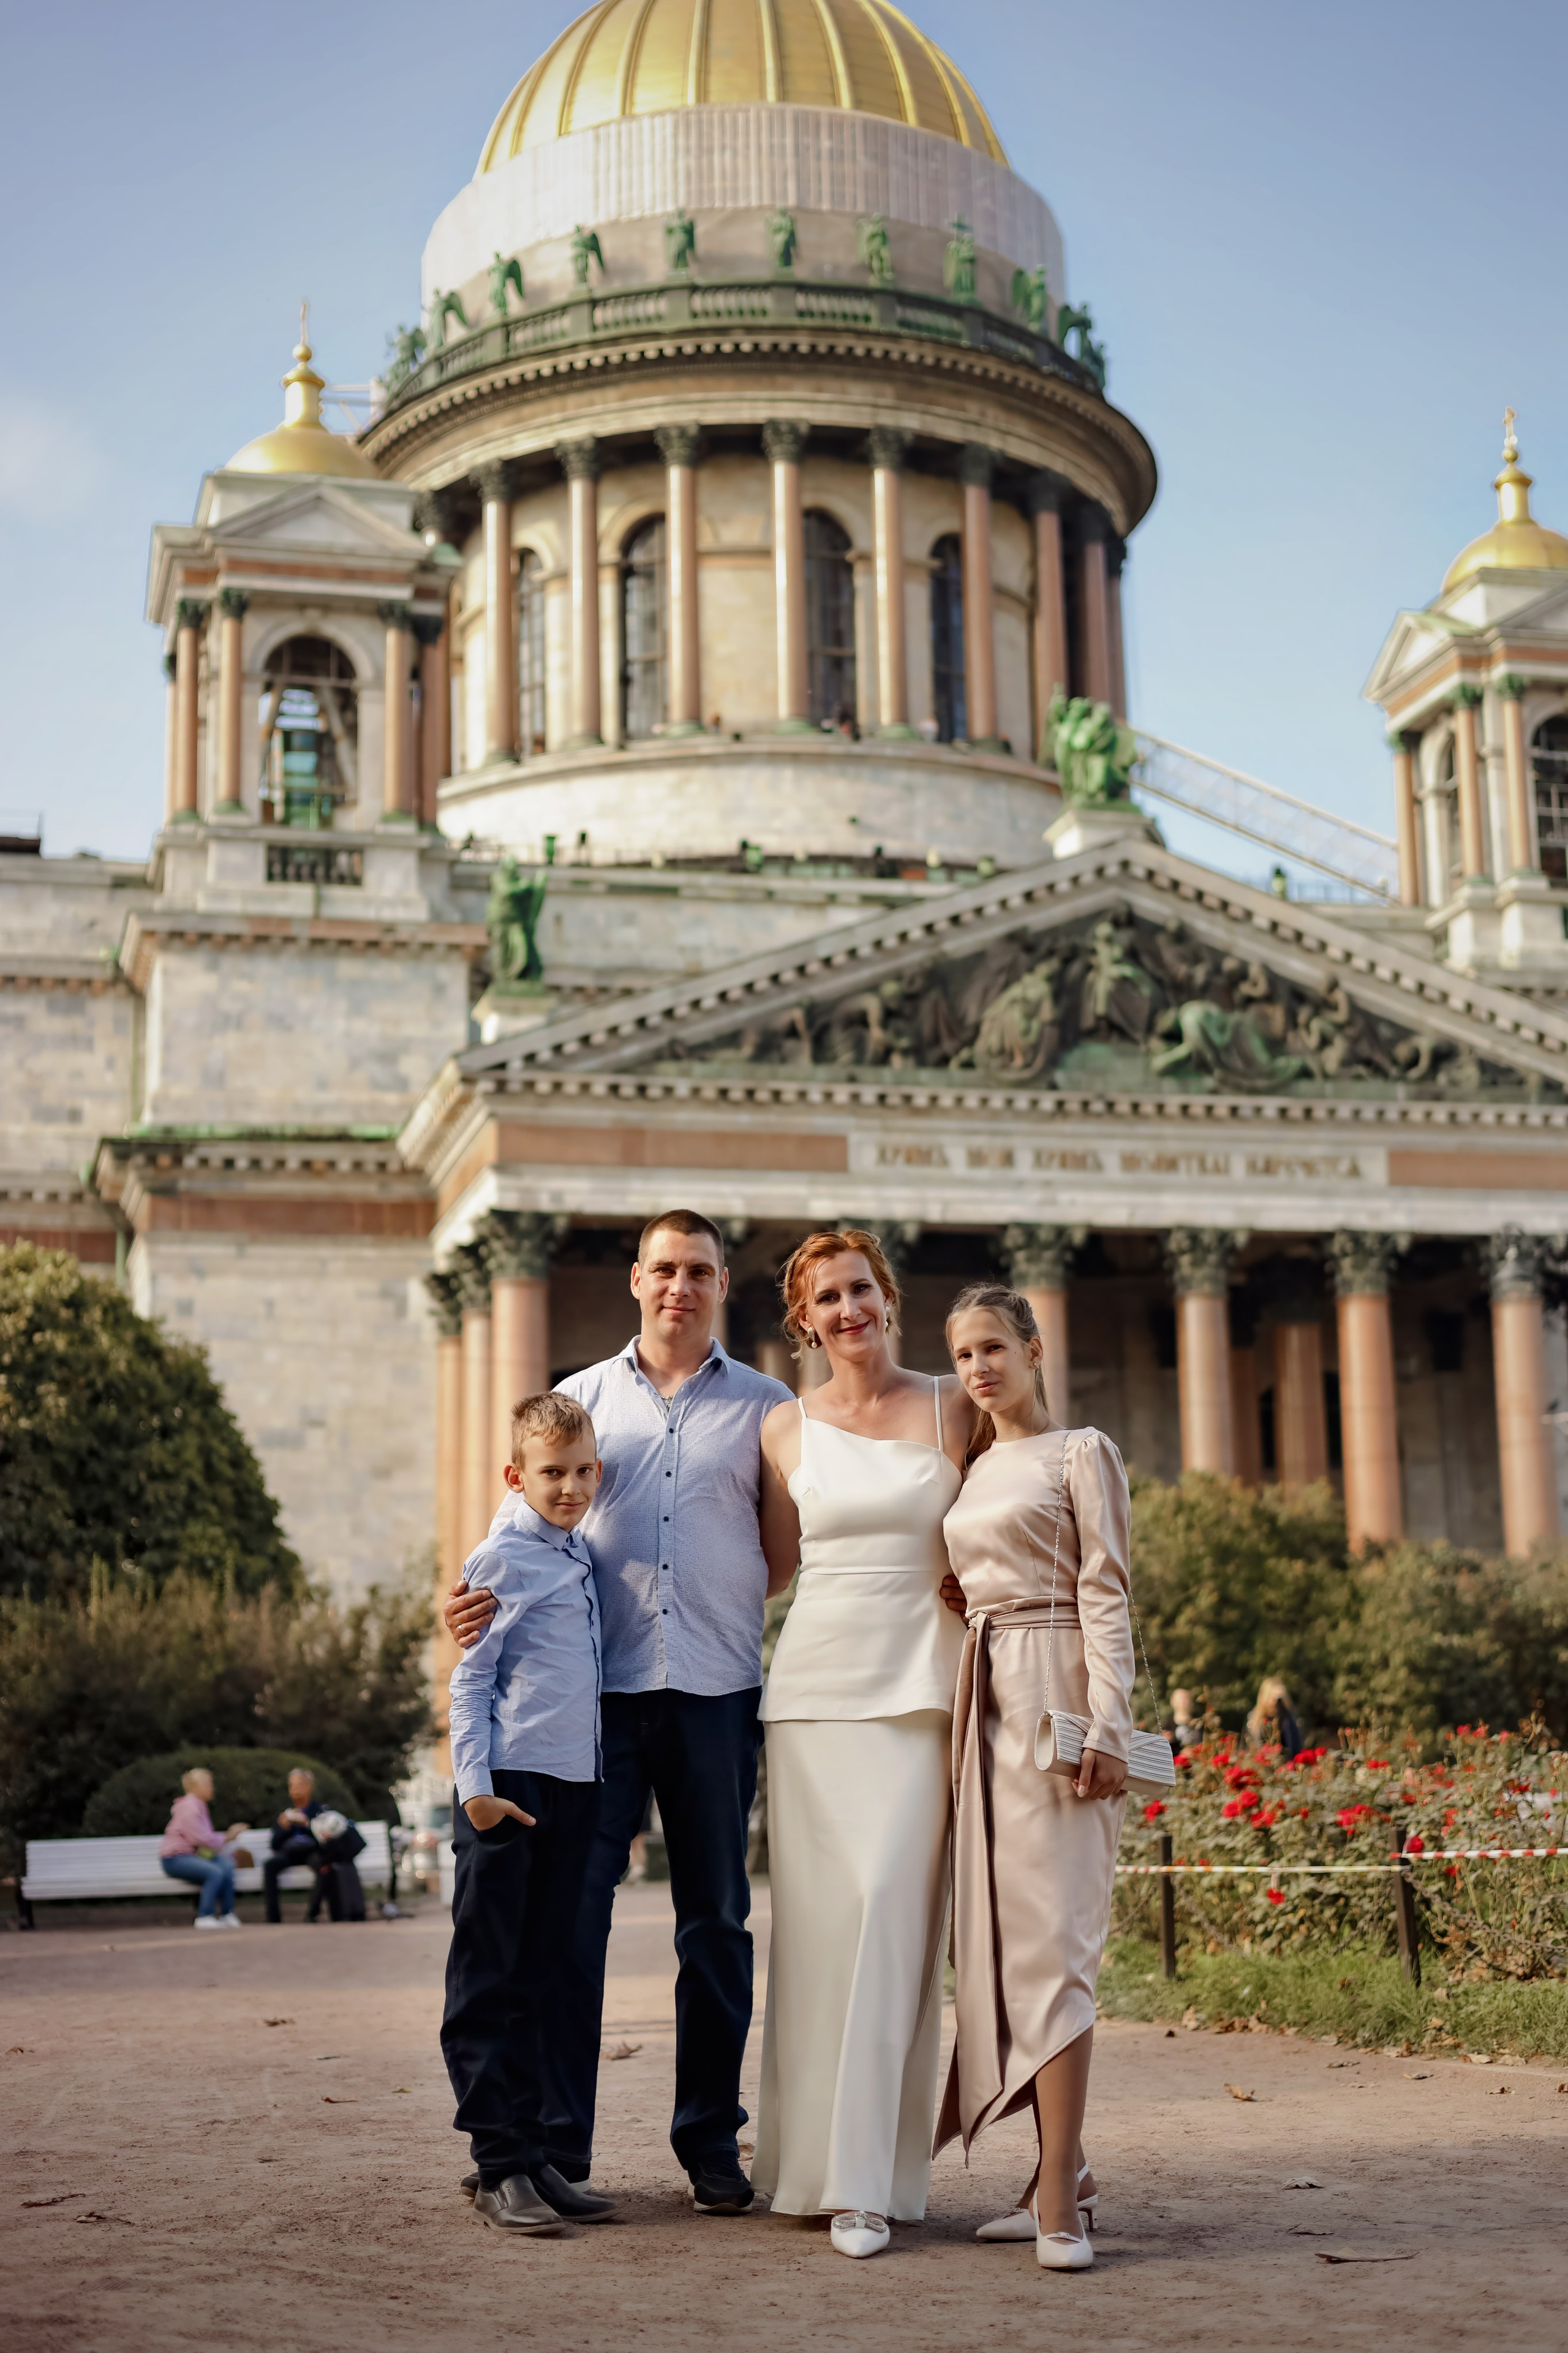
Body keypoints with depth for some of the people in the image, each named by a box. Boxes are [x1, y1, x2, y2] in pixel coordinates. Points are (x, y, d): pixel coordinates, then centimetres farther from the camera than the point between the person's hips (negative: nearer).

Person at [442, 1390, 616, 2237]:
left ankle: (532, 2151, 16)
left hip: (575, 1785, 7)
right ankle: (499, 2166, 0)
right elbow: (469, 1678, -7)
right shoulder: (500, 1558, -5)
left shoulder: (583, 1556, 15)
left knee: (541, 1977, 11)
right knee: (490, 1978, -2)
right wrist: (475, 1784, -15)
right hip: (510, 1785, -7)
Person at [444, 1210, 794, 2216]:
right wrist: (488, 1597, -7)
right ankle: (557, 2140, 3)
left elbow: (784, 1557, 13)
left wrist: (718, 1609, -1)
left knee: (716, 1916, 5)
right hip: (600, 1684, 0)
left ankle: (711, 2140, 14)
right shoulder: (583, 1397, 13)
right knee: (574, 1908, -4)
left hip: (718, 1690, 0)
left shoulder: (763, 1405, 11)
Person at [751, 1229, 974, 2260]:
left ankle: (869, 2176, -4)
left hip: (922, 1684, -2)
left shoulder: (954, 1408, 4)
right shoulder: (786, 1430, 9)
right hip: (816, 1683, 2)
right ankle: (817, 2155, 10)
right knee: (820, 1919, -1)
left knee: (892, 1918, -8)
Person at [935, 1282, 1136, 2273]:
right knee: (1001, 1936, 5)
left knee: (1053, 1932, -12)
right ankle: (1064, 2168, 13)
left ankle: (1060, 2199, -13)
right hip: (987, 1704, 7)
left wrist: (1105, 1727, -17)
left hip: (1056, 1703, -7)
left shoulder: (1081, 1453, -1)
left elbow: (1106, 1594, -8)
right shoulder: (972, 1471, 18)